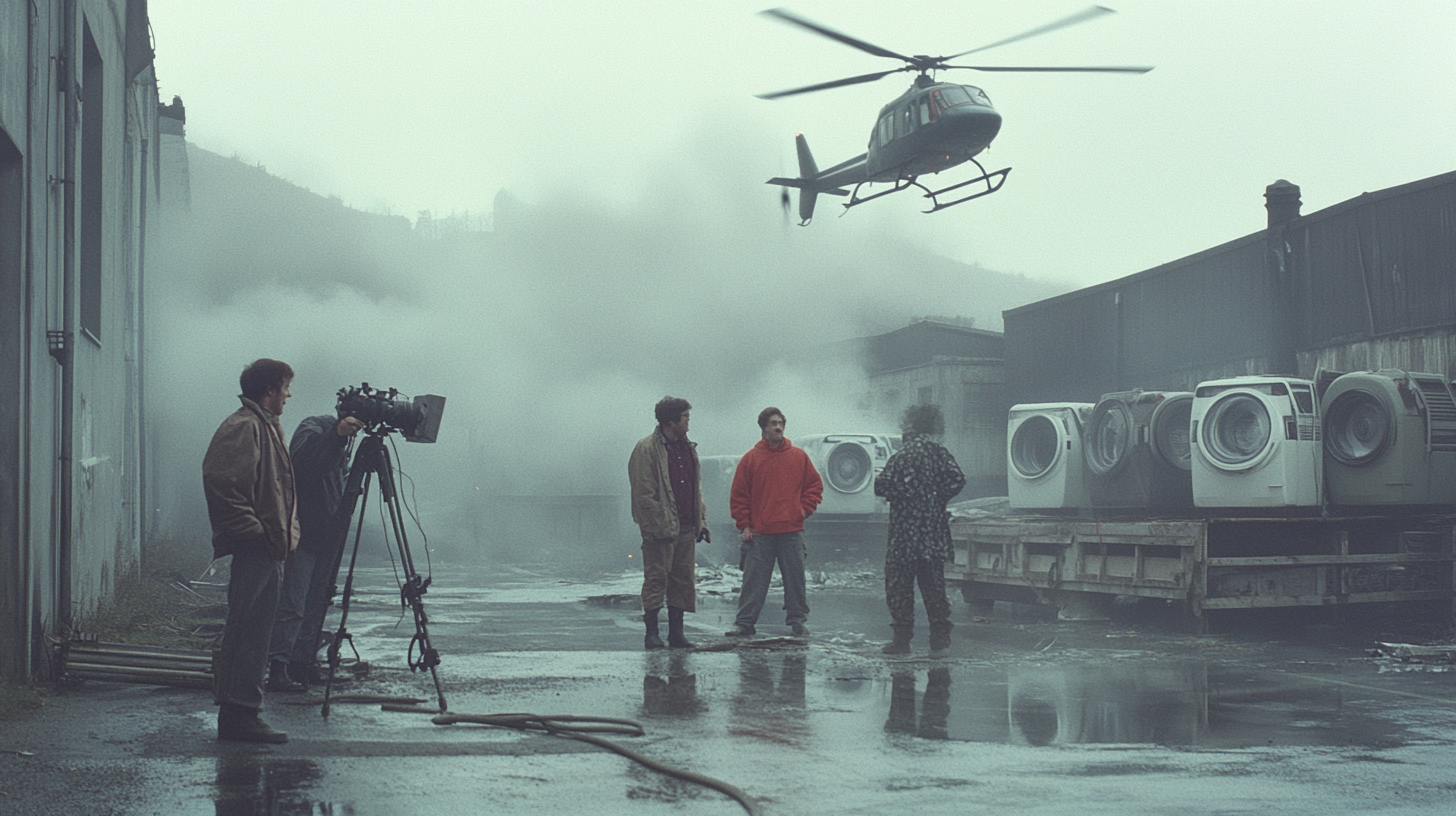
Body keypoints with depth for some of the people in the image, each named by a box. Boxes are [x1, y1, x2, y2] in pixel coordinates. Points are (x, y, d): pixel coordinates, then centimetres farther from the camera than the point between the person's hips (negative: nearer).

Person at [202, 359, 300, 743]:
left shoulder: (267, 426, 21)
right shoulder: (242, 426, -11)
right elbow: (220, 481, -22)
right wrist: (252, 528, -20)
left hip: (267, 548, 11)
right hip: (253, 548, -10)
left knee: (255, 632, 11)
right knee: (247, 631, -9)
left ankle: (239, 715, 15)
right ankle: (239, 715, -8)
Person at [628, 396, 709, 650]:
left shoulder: (687, 448, 14)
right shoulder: (648, 448, -10)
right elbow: (644, 493, -14)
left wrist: (701, 520, 12)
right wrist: (660, 526, -17)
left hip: (686, 527, 7)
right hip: (661, 528, -7)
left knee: (684, 580, 8)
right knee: (656, 579, -2)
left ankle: (676, 632, 15)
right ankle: (651, 633, 4)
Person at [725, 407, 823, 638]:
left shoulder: (799, 456, 6)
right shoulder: (751, 459, 2)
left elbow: (815, 486, 14)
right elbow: (739, 495, 4)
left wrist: (805, 508, 1)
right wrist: (744, 525, -2)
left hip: (792, 531, 1)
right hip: (759, 533, -1)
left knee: (795, 579, 6)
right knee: (754, 580, 0)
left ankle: (797, 620, 15)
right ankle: (744, 623, 4)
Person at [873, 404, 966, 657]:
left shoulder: (904, 455, -12)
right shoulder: (939, 452, 5)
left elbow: (882, 486, -16)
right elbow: (957, 480, -4)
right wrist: (937, 499, 9)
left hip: (905, 533, -6)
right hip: (935, 531, 6)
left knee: (899, 585, 3)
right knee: (933, 586, 10)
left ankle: (902, 638, 4)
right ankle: (940, 637, 7)